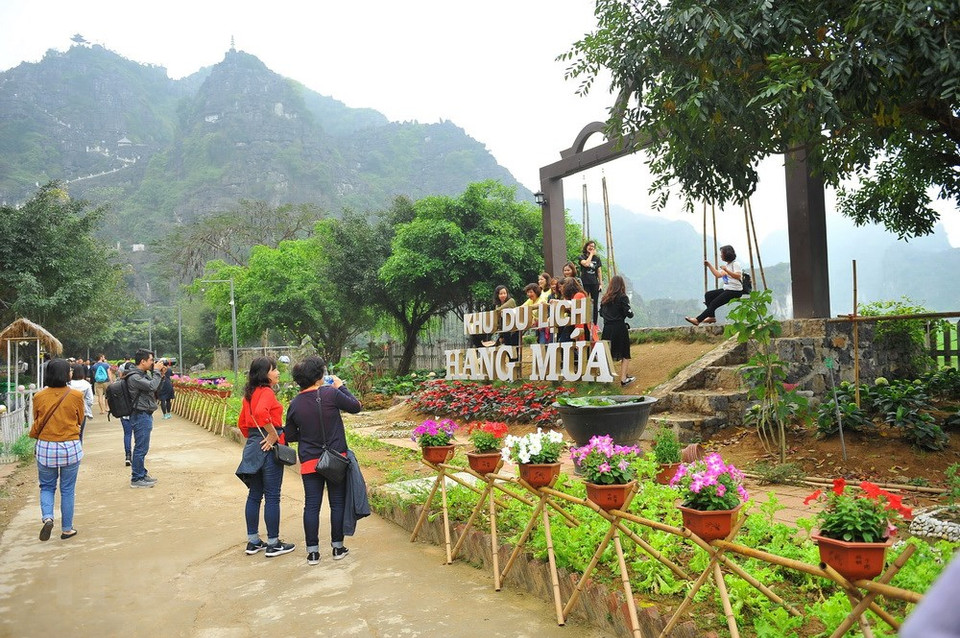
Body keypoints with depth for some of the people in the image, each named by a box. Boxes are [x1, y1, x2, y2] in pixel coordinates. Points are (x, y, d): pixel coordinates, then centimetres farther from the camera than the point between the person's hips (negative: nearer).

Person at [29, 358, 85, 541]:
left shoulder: (39, 397, -4)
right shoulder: (76, 395, -9)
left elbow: (36, 423, 8)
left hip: (45, 447, 1)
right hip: (70, 447, -1)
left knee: (47, 487, 17)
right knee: (68, 490, 10)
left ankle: (47, 517, -6)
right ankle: (67, 529, 17)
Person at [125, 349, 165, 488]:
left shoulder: (143, 374, 12)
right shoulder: (134, 377, -18)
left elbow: (155, 389, 17)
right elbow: (152, 386, -27)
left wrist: (160, 375, 5)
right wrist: (157, 371, -15)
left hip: (146, 415, 10)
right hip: (141, 416, -10)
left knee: (142, 448, 18)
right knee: (141, 448, -4)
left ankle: (142, 474, 28)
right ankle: (137, 479, 3)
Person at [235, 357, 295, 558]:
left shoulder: (249, 394, 12)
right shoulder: (266, 392, -14)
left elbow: (242, 423, 19)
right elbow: (261, 412, -33)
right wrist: (274, 434, -22)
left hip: (252, 448, 9)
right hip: (269, 448, -9)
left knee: (254, 495, 15)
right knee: (272, 496, 1)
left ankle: (253, 541, 23)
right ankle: (273, 544, 9)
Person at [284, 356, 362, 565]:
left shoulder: (295, 404, -3)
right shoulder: (331, 394, -15)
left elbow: (290, 436, 6)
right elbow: (356, 406, -1)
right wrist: (341, 387, 9)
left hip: (309, 462, 2)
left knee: (311, 506, 8)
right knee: (338, 503, 10)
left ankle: (312, 551, 12)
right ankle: (338, 547, 19)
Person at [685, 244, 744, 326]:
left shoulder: (735, 264, -9)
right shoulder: (726, 265, 20)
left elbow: (738, 276, -23)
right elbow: (718, 275, 22)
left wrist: (726, 270, -29)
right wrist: (709, 265, 20)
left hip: (735, 291, -10)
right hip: (726, 289, 10)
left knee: (714, 303, -18)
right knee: (708, 295, 1)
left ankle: (698, 320, -21)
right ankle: (712, 317, -3)